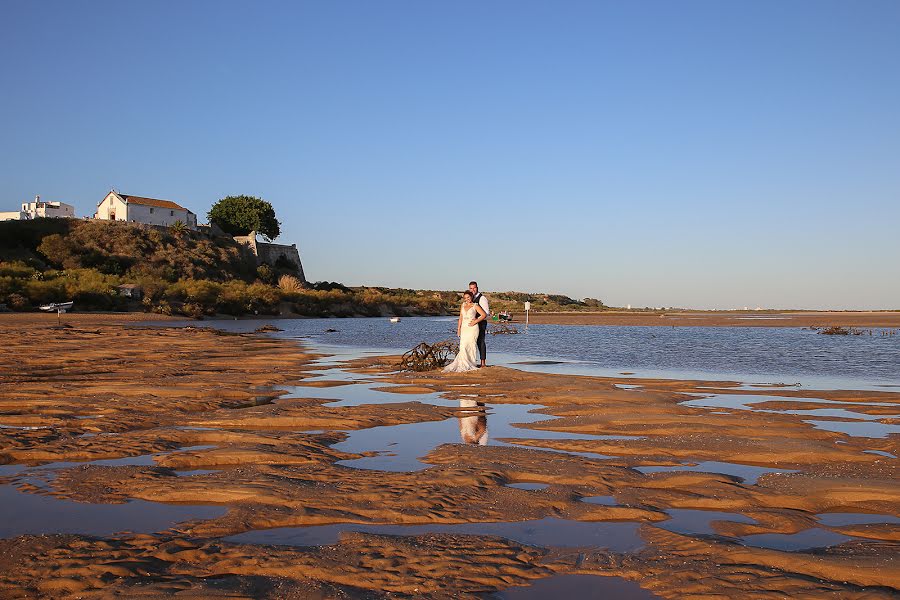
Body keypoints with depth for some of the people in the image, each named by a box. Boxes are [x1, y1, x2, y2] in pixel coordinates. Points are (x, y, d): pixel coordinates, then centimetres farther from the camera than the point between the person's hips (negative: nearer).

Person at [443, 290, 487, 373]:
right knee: (463, 347, -3)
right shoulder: (463, 305, 15)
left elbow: (484, 315, -3)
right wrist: (458, 328, 9)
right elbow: (461, 317, 16)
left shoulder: (475, 306, 1)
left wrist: (475, 321, -10)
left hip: (472, 328, -4)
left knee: (471, 346, -5)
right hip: (464, 328, 4)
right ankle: (464, 365, 2)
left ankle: (471, 364, 1)